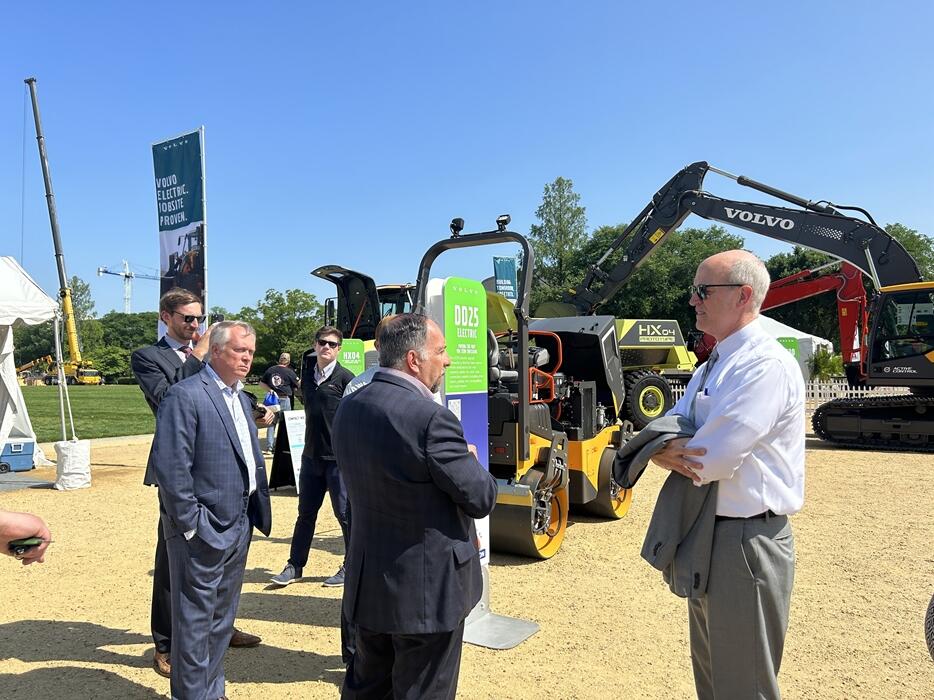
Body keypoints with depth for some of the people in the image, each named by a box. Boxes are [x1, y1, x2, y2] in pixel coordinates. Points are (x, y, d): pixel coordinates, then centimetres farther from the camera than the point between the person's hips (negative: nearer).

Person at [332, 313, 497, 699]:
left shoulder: (349, 407, 0)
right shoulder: (431, 417, -25)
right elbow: (481, 498, -17)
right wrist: (468, 458, 3)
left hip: (368, 580, 7)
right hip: (428, 588, -7)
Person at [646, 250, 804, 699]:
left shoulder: (767, 365, -20)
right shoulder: (711, 367, 10)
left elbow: (714, 459, -27)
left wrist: (669, 453, -7)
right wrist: (665, 451, -15)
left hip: (746, 540, -9)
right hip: (707, 535, 9)